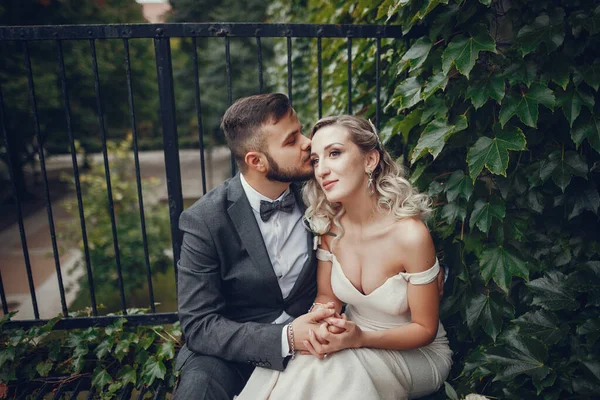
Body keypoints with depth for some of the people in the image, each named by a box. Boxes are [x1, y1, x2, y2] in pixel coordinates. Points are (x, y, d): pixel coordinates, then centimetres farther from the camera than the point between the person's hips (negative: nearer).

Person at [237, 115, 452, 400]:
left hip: (418, 353, -3)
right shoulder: (329, 225, -10)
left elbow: (425, 329, -14)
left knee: (322, 371, -29)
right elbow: (326, 296, 1)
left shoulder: (410, 235, -25)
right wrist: (318, 320, -23)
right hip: (353, 339, 4)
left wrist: (360, 338, -29)